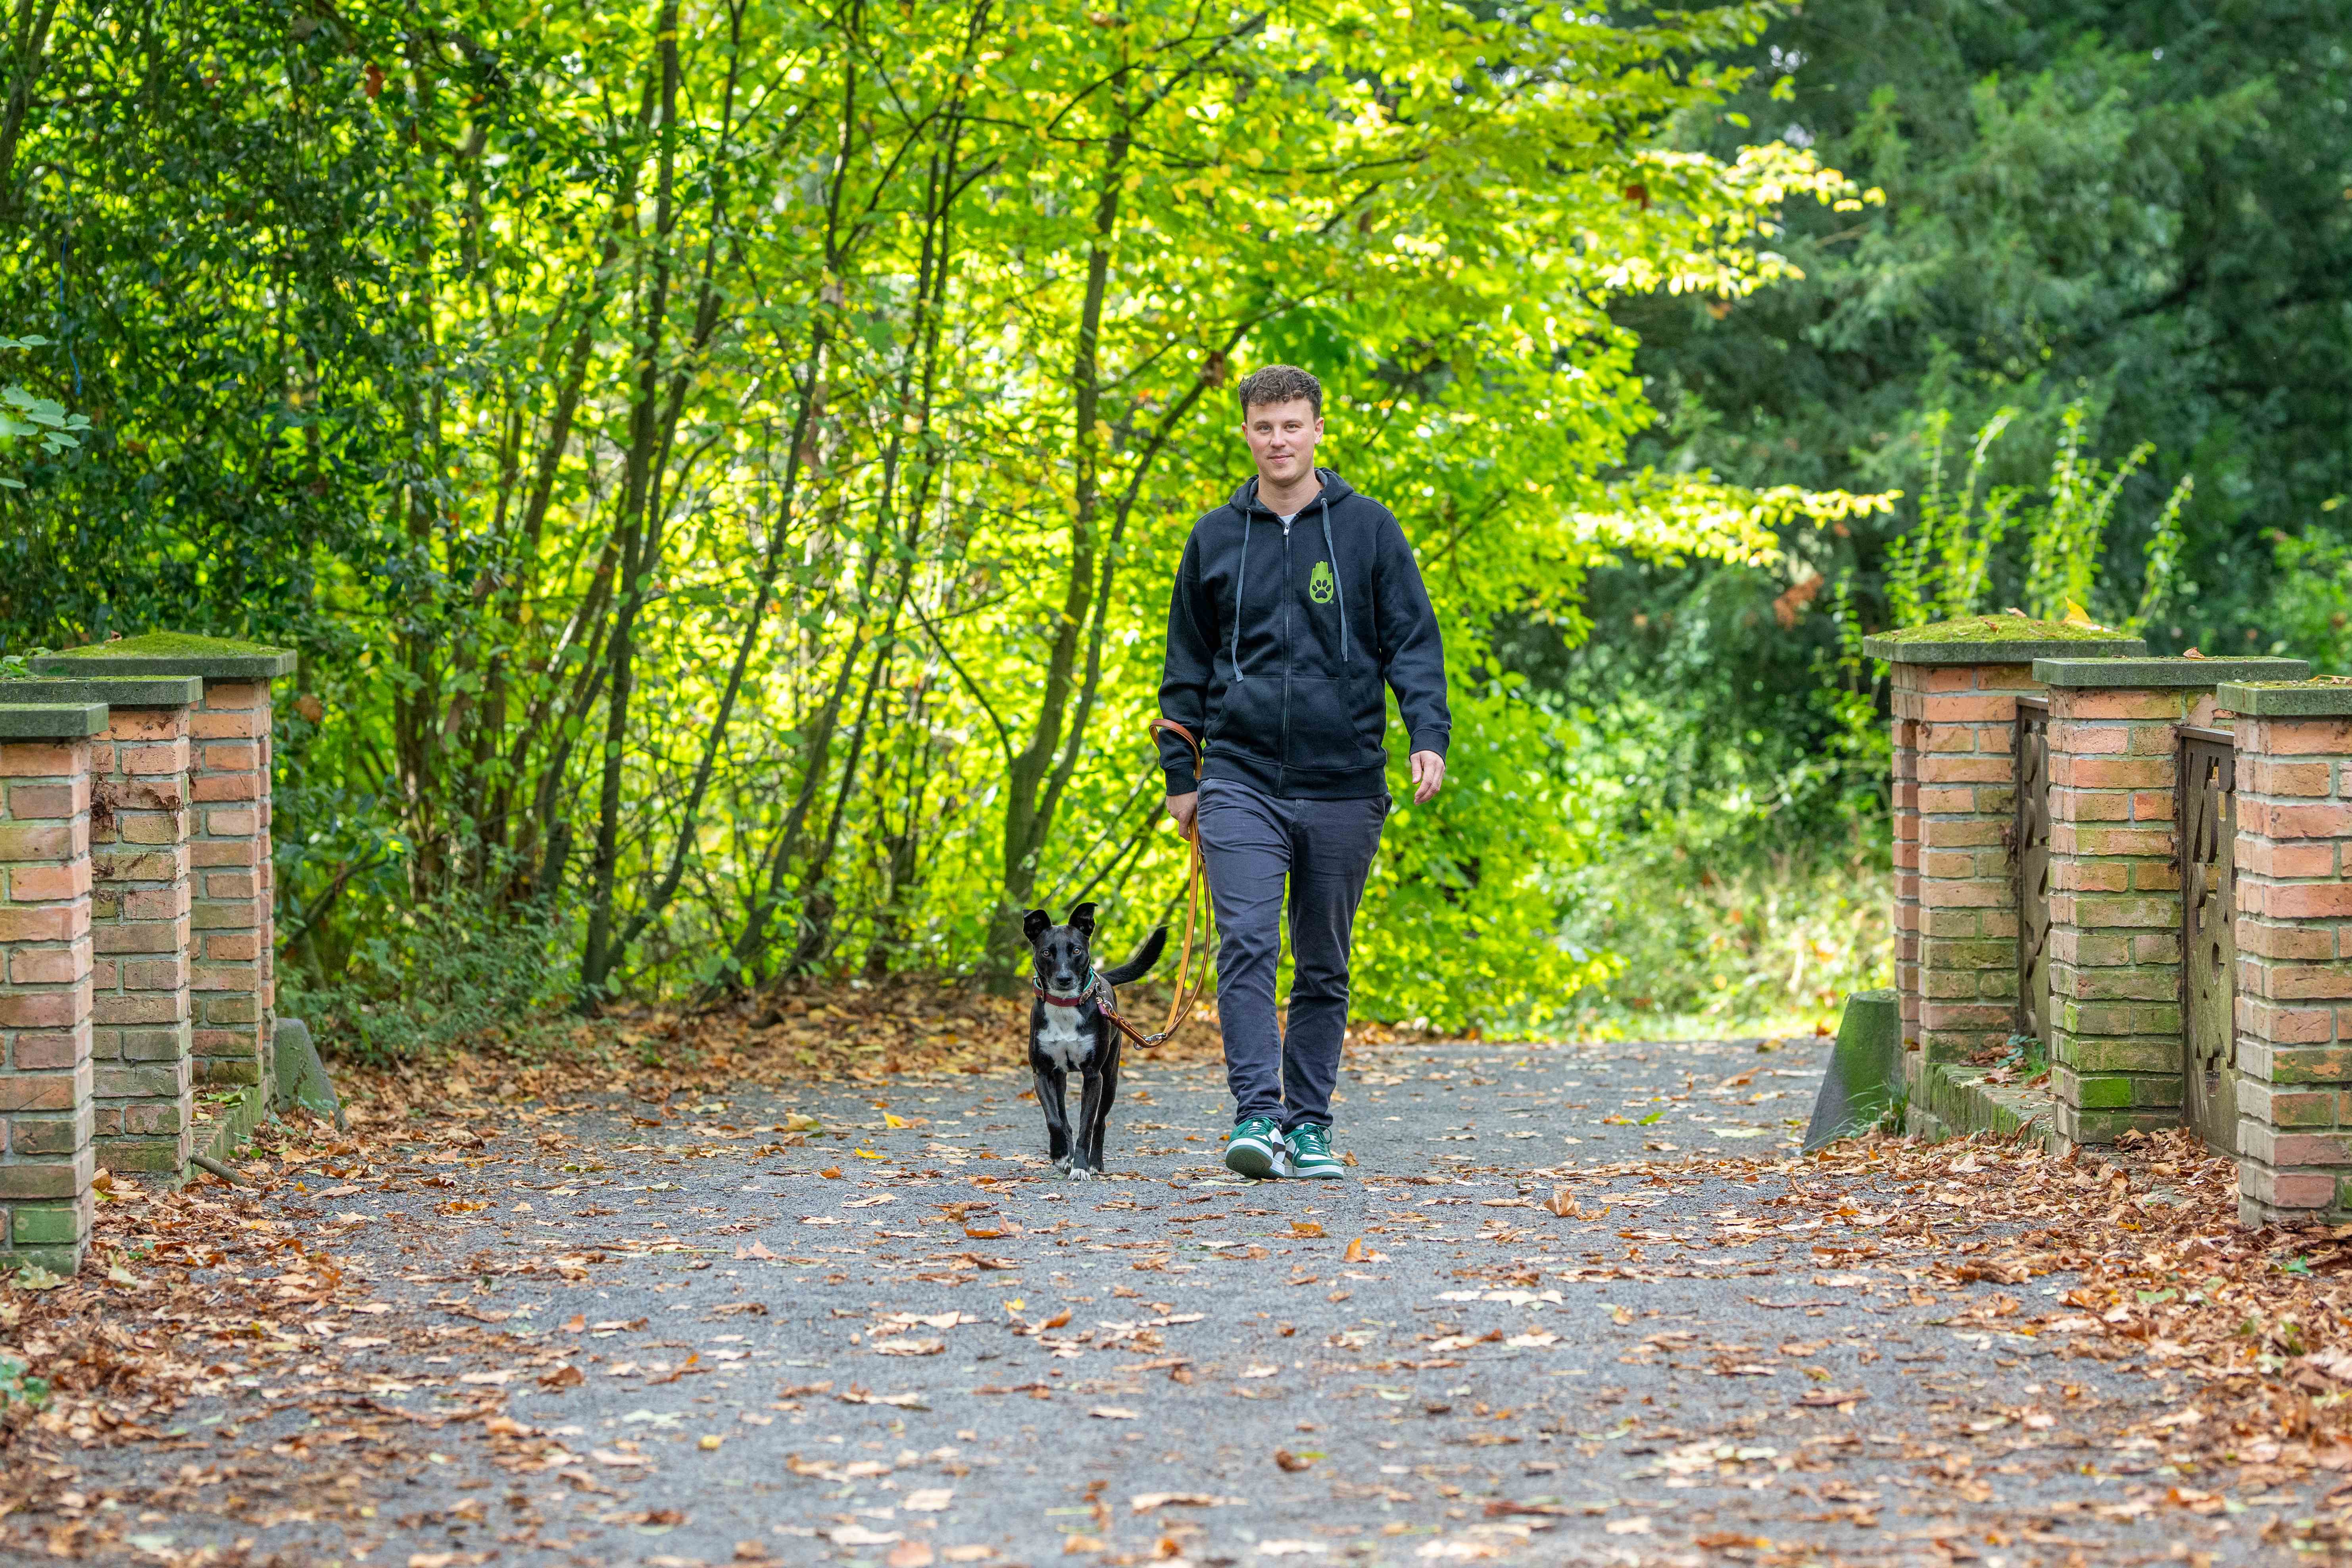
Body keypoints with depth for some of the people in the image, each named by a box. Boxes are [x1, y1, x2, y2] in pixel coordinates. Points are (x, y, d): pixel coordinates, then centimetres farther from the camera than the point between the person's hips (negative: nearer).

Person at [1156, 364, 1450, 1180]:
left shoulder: (1368, 529, 3)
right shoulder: (1215, 539, 8)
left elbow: (1413, 640, 1)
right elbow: (1187, 666, 14)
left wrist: (1429, 735, -14)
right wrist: (1179, 775, 10)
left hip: (1343, 785, 0)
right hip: (1242, 780, 0)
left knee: (1324, 966, 7)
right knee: (1247, 946, -15)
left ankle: (1309, 1122, 15)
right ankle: (1256, 1114, -18)